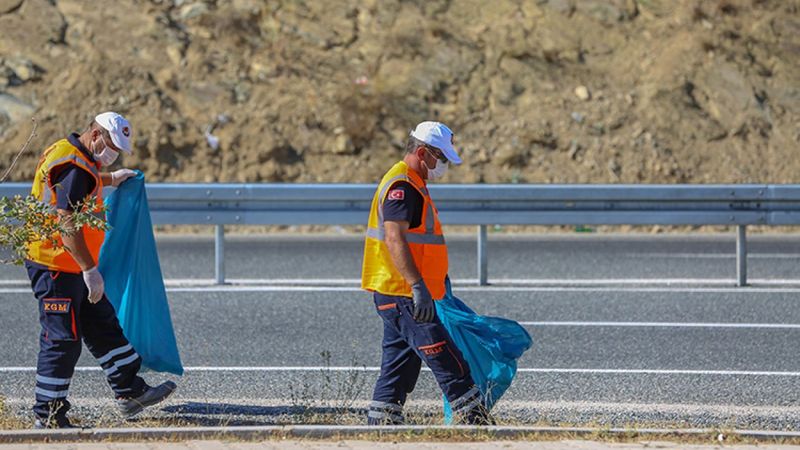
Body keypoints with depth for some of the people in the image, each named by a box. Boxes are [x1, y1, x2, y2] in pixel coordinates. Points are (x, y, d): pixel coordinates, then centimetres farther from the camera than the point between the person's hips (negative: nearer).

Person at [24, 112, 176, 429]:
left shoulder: (65, 153, 13)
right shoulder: (74, 167, -20)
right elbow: (67, 223, -28)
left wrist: (109, 180, 51)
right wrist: (90, 270, -28)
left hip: (71, 267, 11)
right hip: (55, 267, -11)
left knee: (102, 325, 16)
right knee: (62, 340, -6)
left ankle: (130, 393, 24)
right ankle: (48, 416, 0)